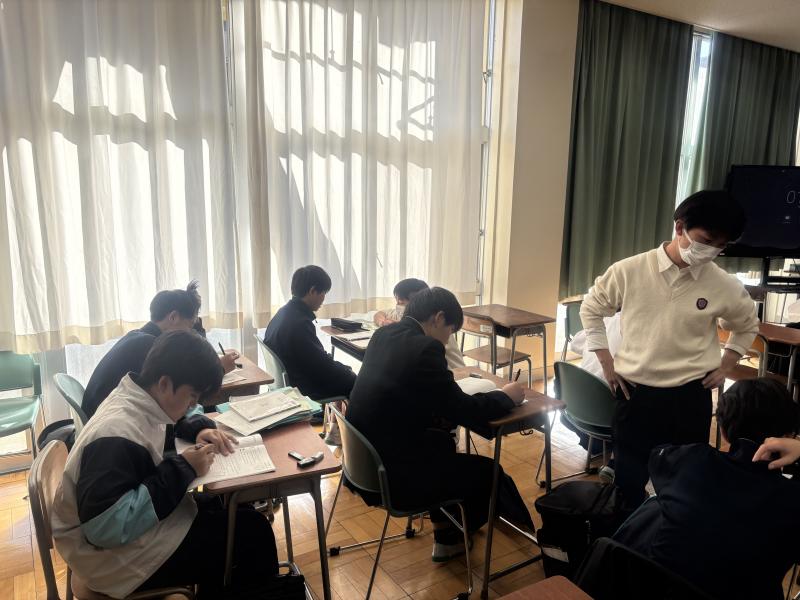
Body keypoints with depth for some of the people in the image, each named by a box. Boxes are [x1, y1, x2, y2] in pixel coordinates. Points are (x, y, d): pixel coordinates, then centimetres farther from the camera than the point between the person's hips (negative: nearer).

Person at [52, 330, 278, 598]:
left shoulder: (137, 400, -3)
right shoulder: (117, 436, -31)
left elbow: (177, 419, 18)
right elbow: (105, 527, -36)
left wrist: (200, 430, -4)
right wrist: (182, 470, -30)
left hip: (137, 522, 9)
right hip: (119, 556, -9)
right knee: (252, 533, -11)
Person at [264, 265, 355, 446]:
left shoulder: (284, 313, 3)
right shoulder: (299, 323, -28)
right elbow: (324, 365, -24)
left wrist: (345, 370, 7)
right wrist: (354, 377, -10)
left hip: (289, 380, 10)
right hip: (304, 390, -10)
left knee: (344, 375, 19)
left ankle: (335, 430, 25)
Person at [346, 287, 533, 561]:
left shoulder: (385, 334, 3)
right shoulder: (424, 348, -22)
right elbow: (466, 413, -16)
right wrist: (506, 396, -1)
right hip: (390, 474, -9)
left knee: (443, 440, 29)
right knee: (488, 471, 11)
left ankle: (447, 536, 38)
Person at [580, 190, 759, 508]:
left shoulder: (725, 287, -5)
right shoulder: (629, 271, -9)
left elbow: (748, 326, 17)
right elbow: (591, 309, 6)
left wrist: (724, 366, 7)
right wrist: (606, 363, 2)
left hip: (690, 397, 1)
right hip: (634, 393, -1)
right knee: (628, 482, 9)